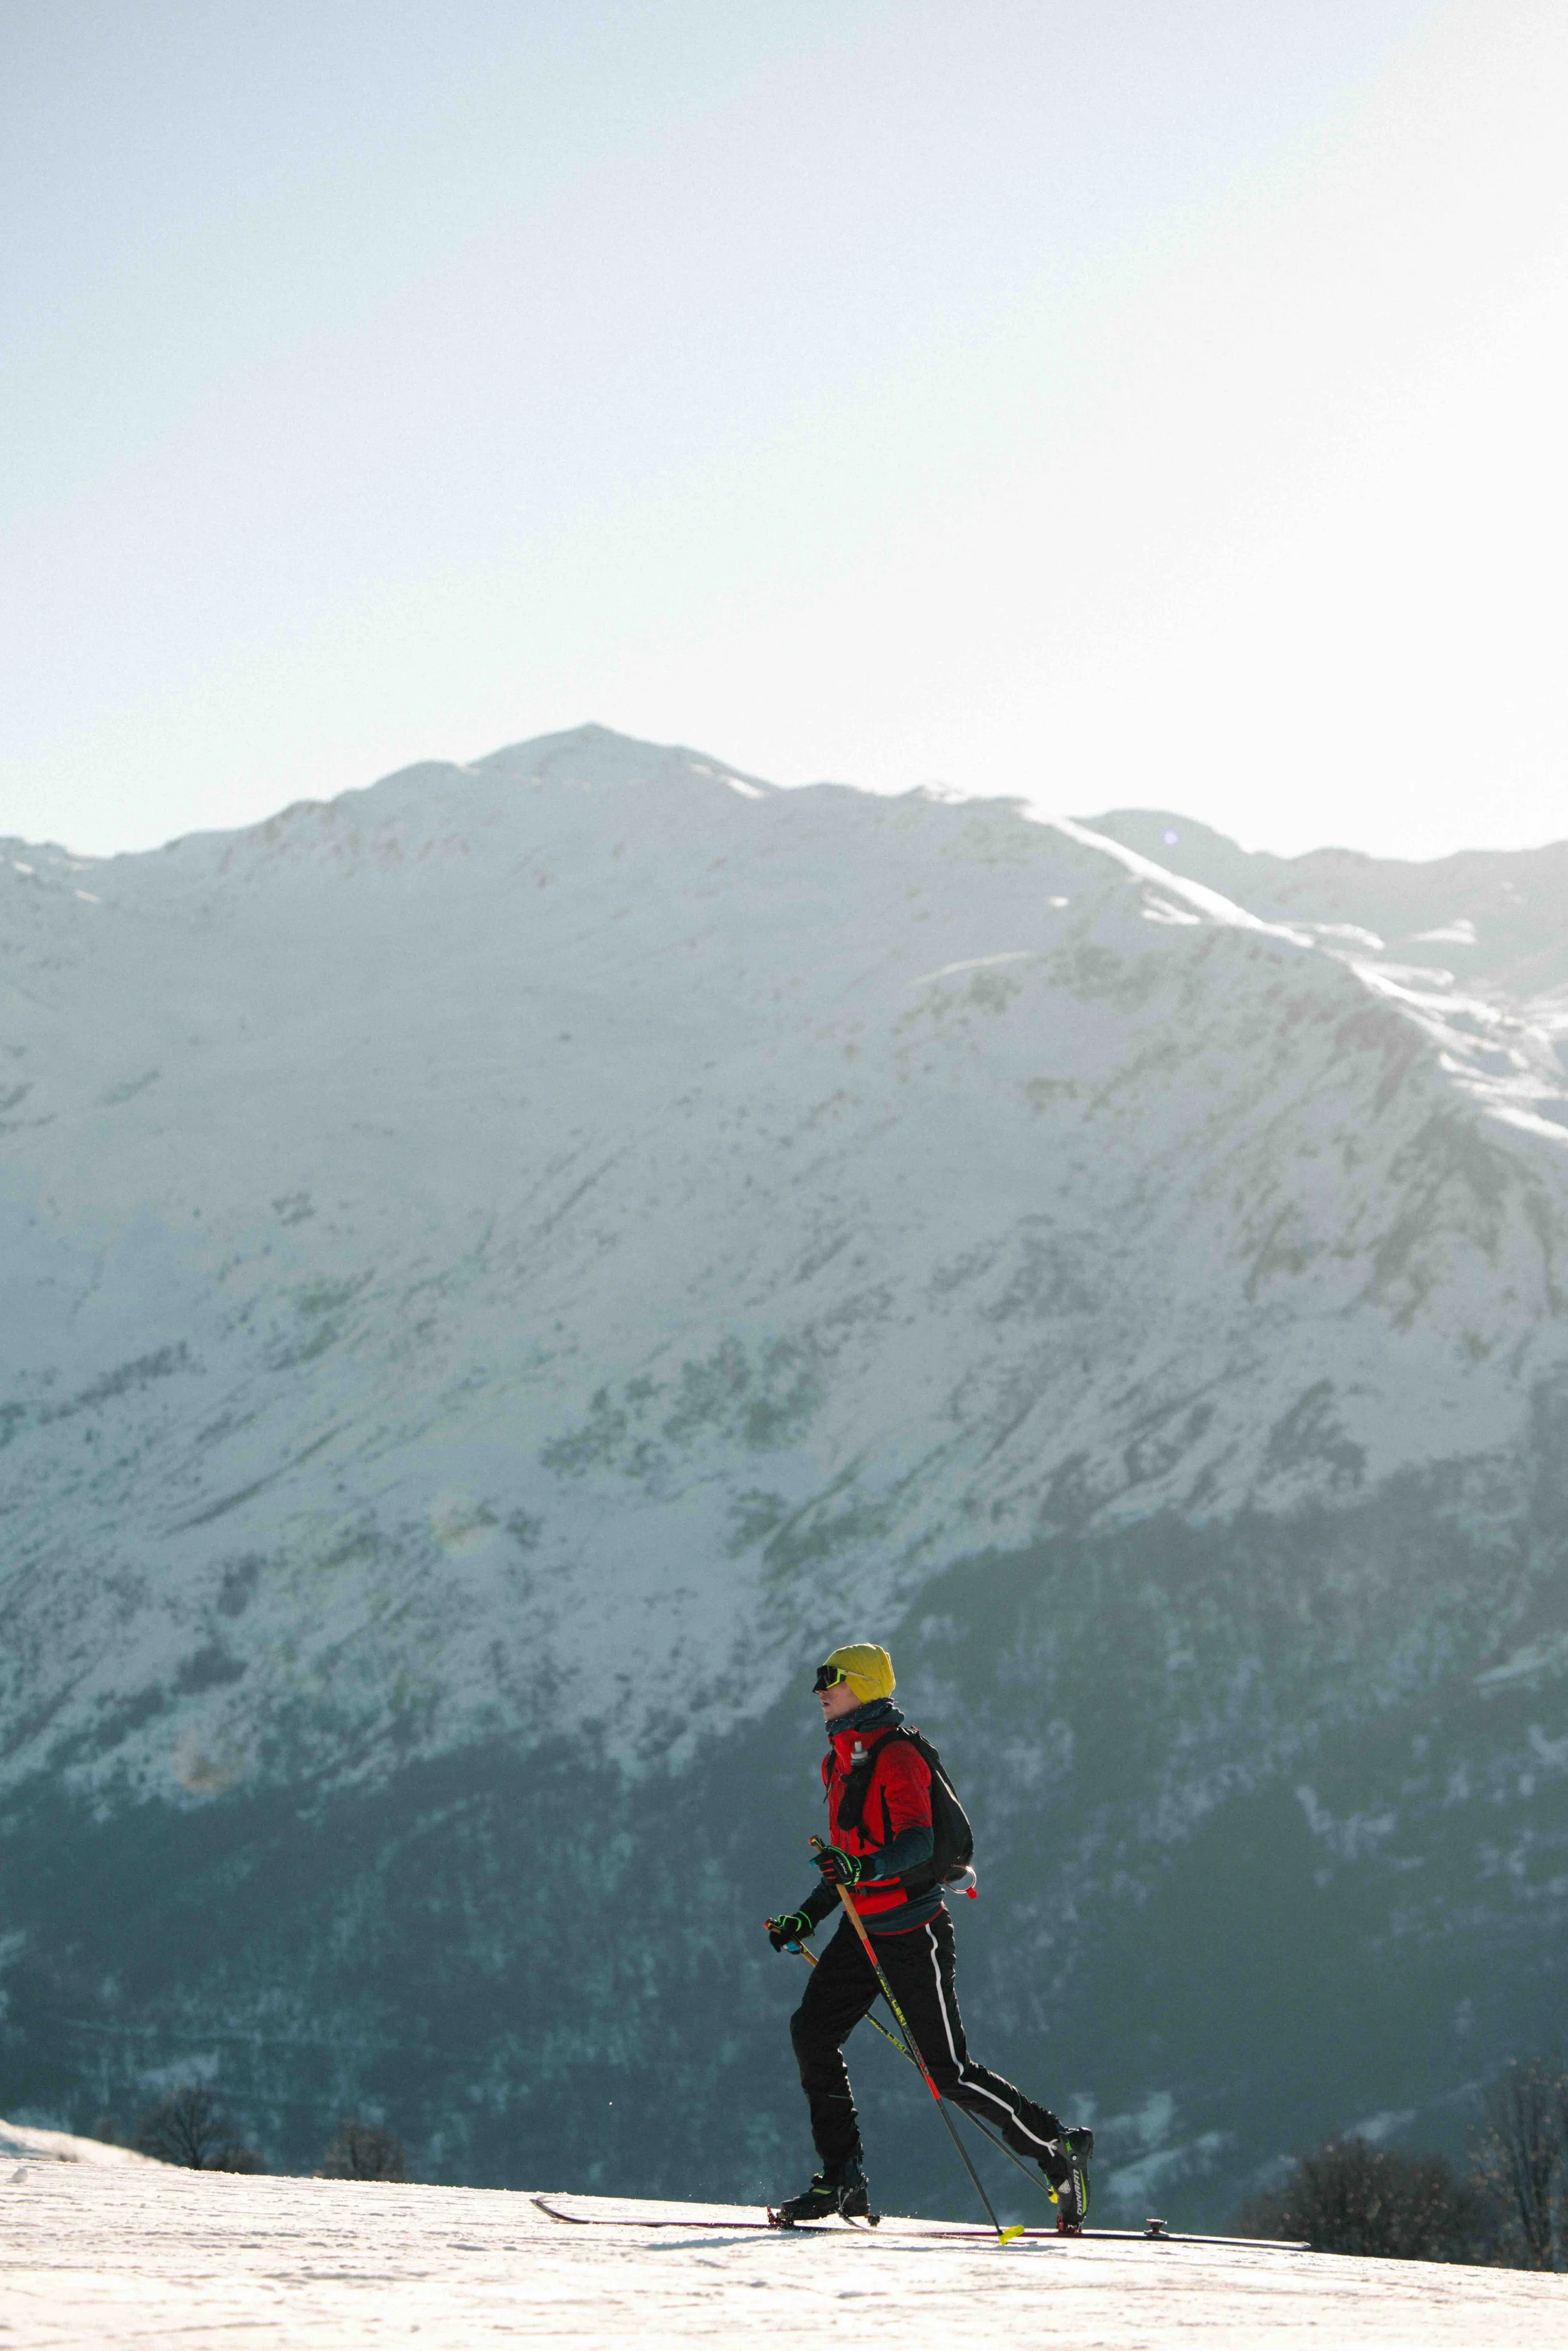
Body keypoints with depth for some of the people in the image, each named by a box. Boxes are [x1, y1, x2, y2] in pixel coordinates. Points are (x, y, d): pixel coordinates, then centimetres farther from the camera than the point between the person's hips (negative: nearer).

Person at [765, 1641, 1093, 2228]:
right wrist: (808, 1916, 17)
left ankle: (1059, 2149, 6)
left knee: (949, 2072, -7)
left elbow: (918, 1841, -25)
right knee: (812, 2031, -5)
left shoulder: (895, 1755, -13)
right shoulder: (841, 1761, 15)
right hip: (864, 1930, 9)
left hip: (912, 1931, -9)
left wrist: (864, 1869, -42)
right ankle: (843, 2179, -1)